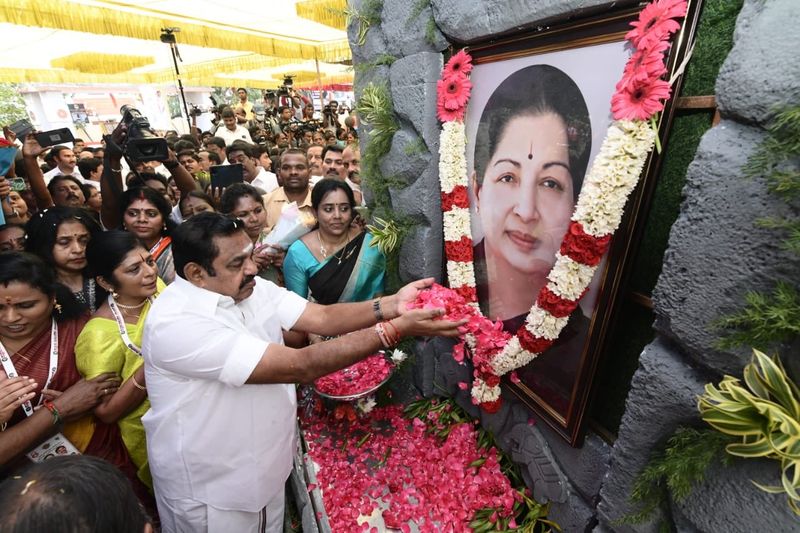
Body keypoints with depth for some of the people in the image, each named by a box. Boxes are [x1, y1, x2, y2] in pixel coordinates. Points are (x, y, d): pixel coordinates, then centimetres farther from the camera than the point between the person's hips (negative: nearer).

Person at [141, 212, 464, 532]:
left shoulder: (253, 288, -7)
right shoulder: (176, 323, -31)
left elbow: (322, 317, -14)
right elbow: (299, 366, -36)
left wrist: (393, 304, -29)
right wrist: (395, 329, -37)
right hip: (210, 488, -6)